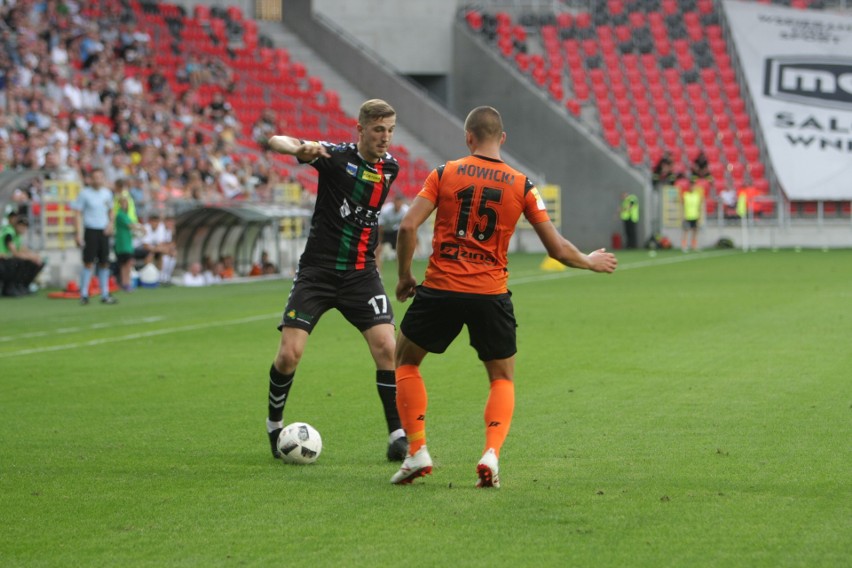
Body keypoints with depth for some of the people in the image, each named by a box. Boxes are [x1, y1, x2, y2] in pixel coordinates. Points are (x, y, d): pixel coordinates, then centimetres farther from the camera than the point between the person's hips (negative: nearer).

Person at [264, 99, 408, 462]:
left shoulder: (390, 167, 6)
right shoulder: (336, 156, -10)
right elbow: (276, 142, -21)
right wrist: (300, 149, -43)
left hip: (361, 273, 4)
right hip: (317, 271, -3)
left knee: (386, 347, -12)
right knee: (289, 354, -8)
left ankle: (397, 436, -4)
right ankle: (274, 425, 17)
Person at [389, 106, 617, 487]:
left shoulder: (445, 174, 1)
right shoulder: (522, 185, 3)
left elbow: (409, 226, -7)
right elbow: (557, 248, 4)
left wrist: (404, 277, 6)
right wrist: (591, 262, 23)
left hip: (441, 288, -1)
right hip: (491, 295, 1)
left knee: (406, 362, 20)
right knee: (503, 379, 18)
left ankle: (417, 452, 10)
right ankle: (491, 455, -4)